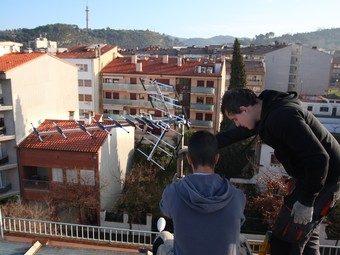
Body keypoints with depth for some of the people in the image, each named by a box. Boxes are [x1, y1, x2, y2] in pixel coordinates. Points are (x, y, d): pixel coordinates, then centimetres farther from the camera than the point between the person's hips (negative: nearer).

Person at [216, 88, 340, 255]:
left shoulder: (282, 117, -28)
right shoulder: (268, 111, 4)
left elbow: (318, 158, -30)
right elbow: (235, 134, 15)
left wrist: (306, 201, -23)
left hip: (323, 179, -10)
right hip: (309, 176, 10)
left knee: (283, 241, -1)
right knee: (305, 236, 23)